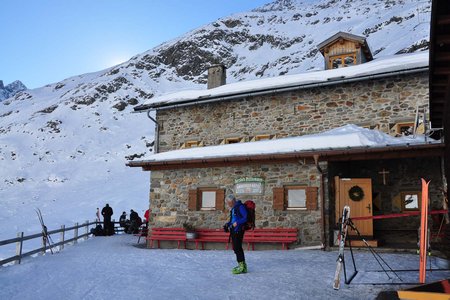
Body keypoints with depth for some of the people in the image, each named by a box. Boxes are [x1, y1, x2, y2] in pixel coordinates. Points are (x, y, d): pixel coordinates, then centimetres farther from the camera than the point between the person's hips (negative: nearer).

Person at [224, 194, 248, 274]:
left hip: (238, 230, -10)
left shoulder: (240, 206, -12)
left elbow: (246, 217, -18)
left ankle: (242, 266, -1)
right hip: (233, 230, 10)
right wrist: (228, 224, 10)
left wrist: (237, 223, -25)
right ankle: (242, 265, 24)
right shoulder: (233, 208, 17)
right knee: (235, 248, 13)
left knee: (237, 248, -8)